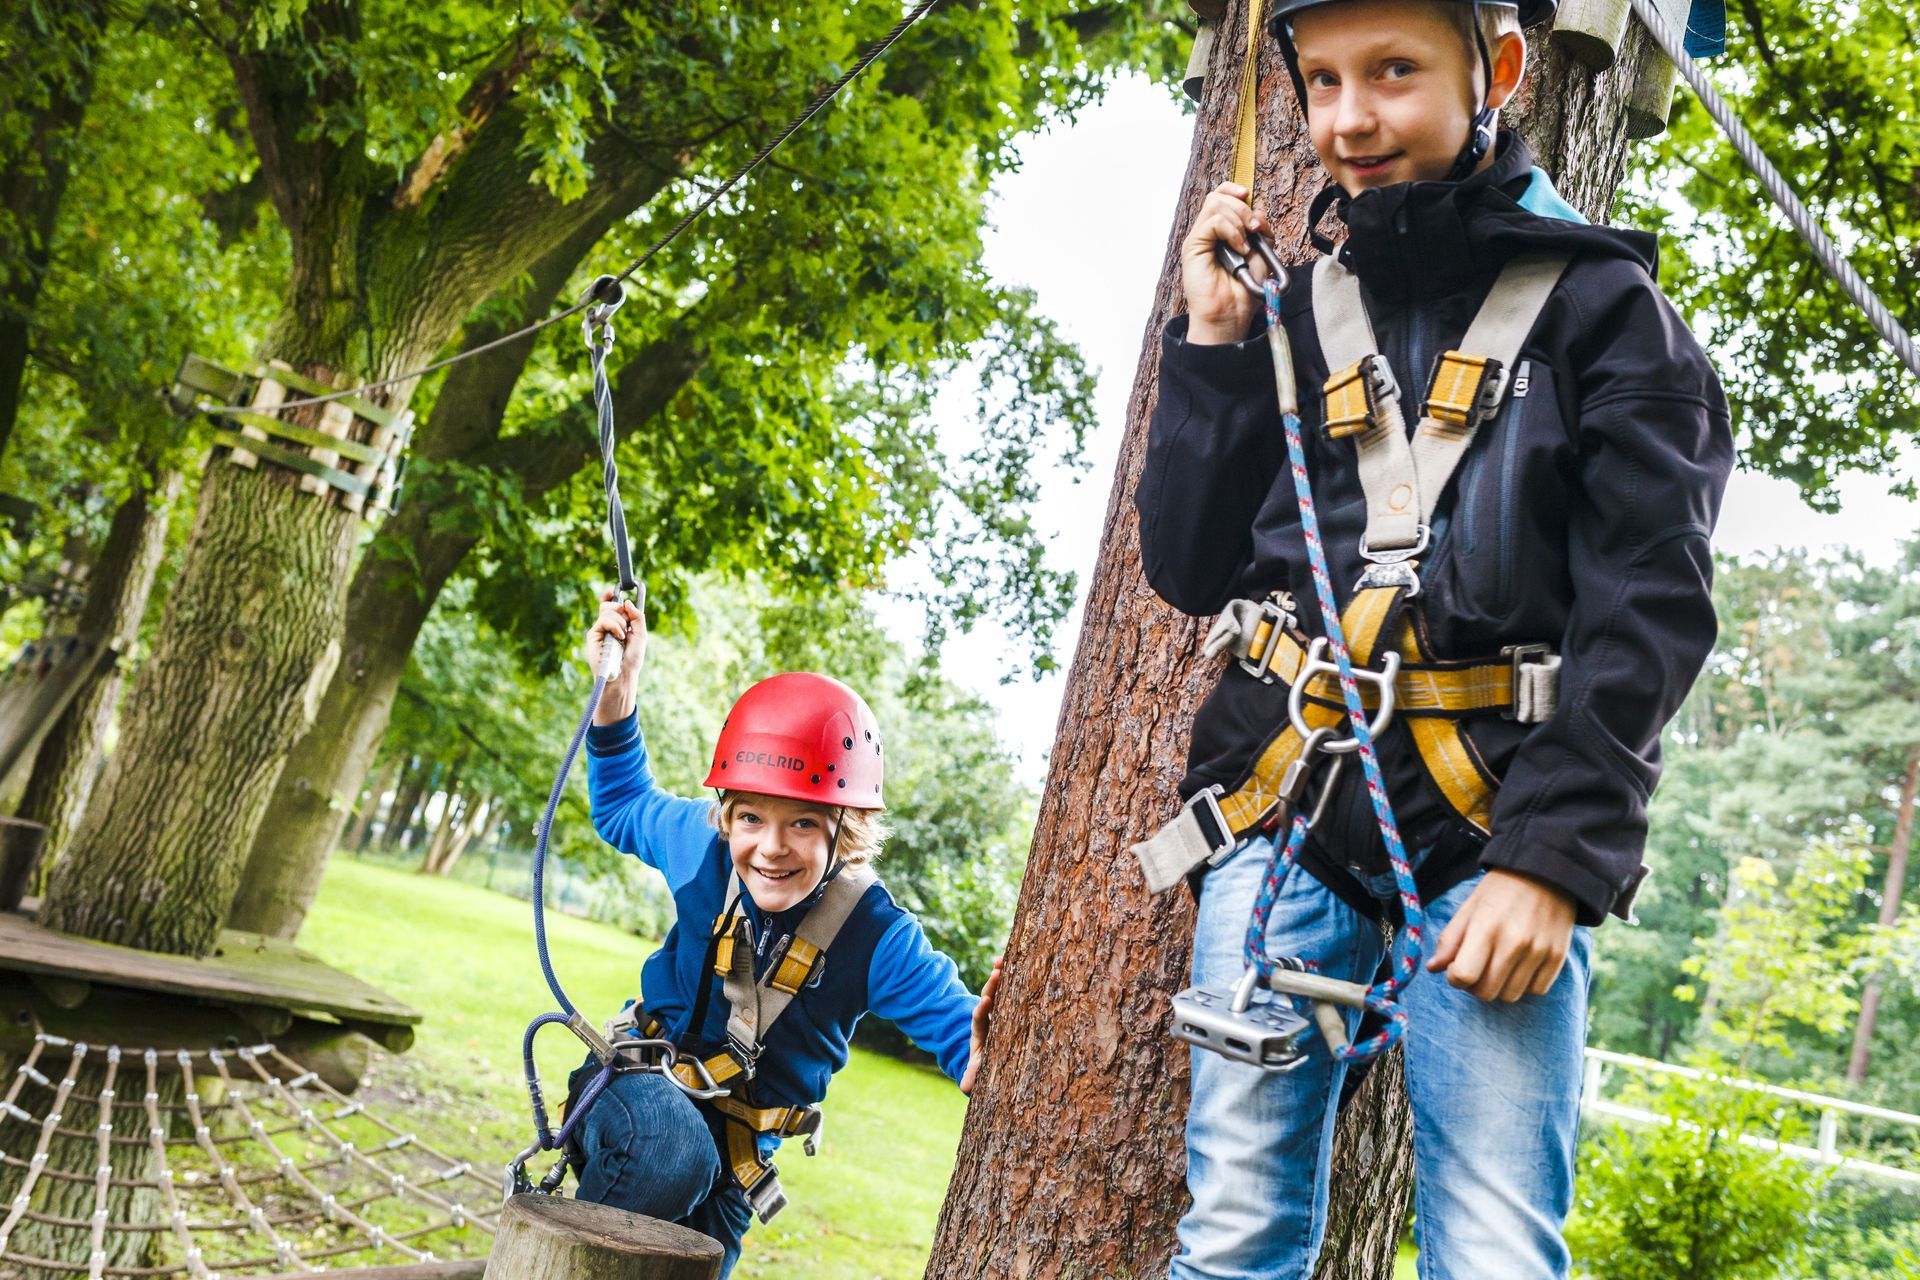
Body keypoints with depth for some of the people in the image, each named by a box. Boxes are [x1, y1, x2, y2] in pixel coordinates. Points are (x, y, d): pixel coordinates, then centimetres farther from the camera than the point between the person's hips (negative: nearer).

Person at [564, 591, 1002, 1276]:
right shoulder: (701, 844, -14)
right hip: (640, 1084, -1)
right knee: (672, 1146, -35)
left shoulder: (876, 938, -20)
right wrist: (618, 685, -2)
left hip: (736, 1152, 2)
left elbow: (957, 1021, -19)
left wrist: (985, 1052, -46)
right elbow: (621, 807, 9)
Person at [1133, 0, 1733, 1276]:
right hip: (1285, 803, 3)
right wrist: (1215, 341, 5)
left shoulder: (1599, 302, 3)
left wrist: (1552, 858, -15)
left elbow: (1650, 606, -5)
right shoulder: (1294, 306, 14)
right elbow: (1188, 568, 12)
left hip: (1491, 828, -3)